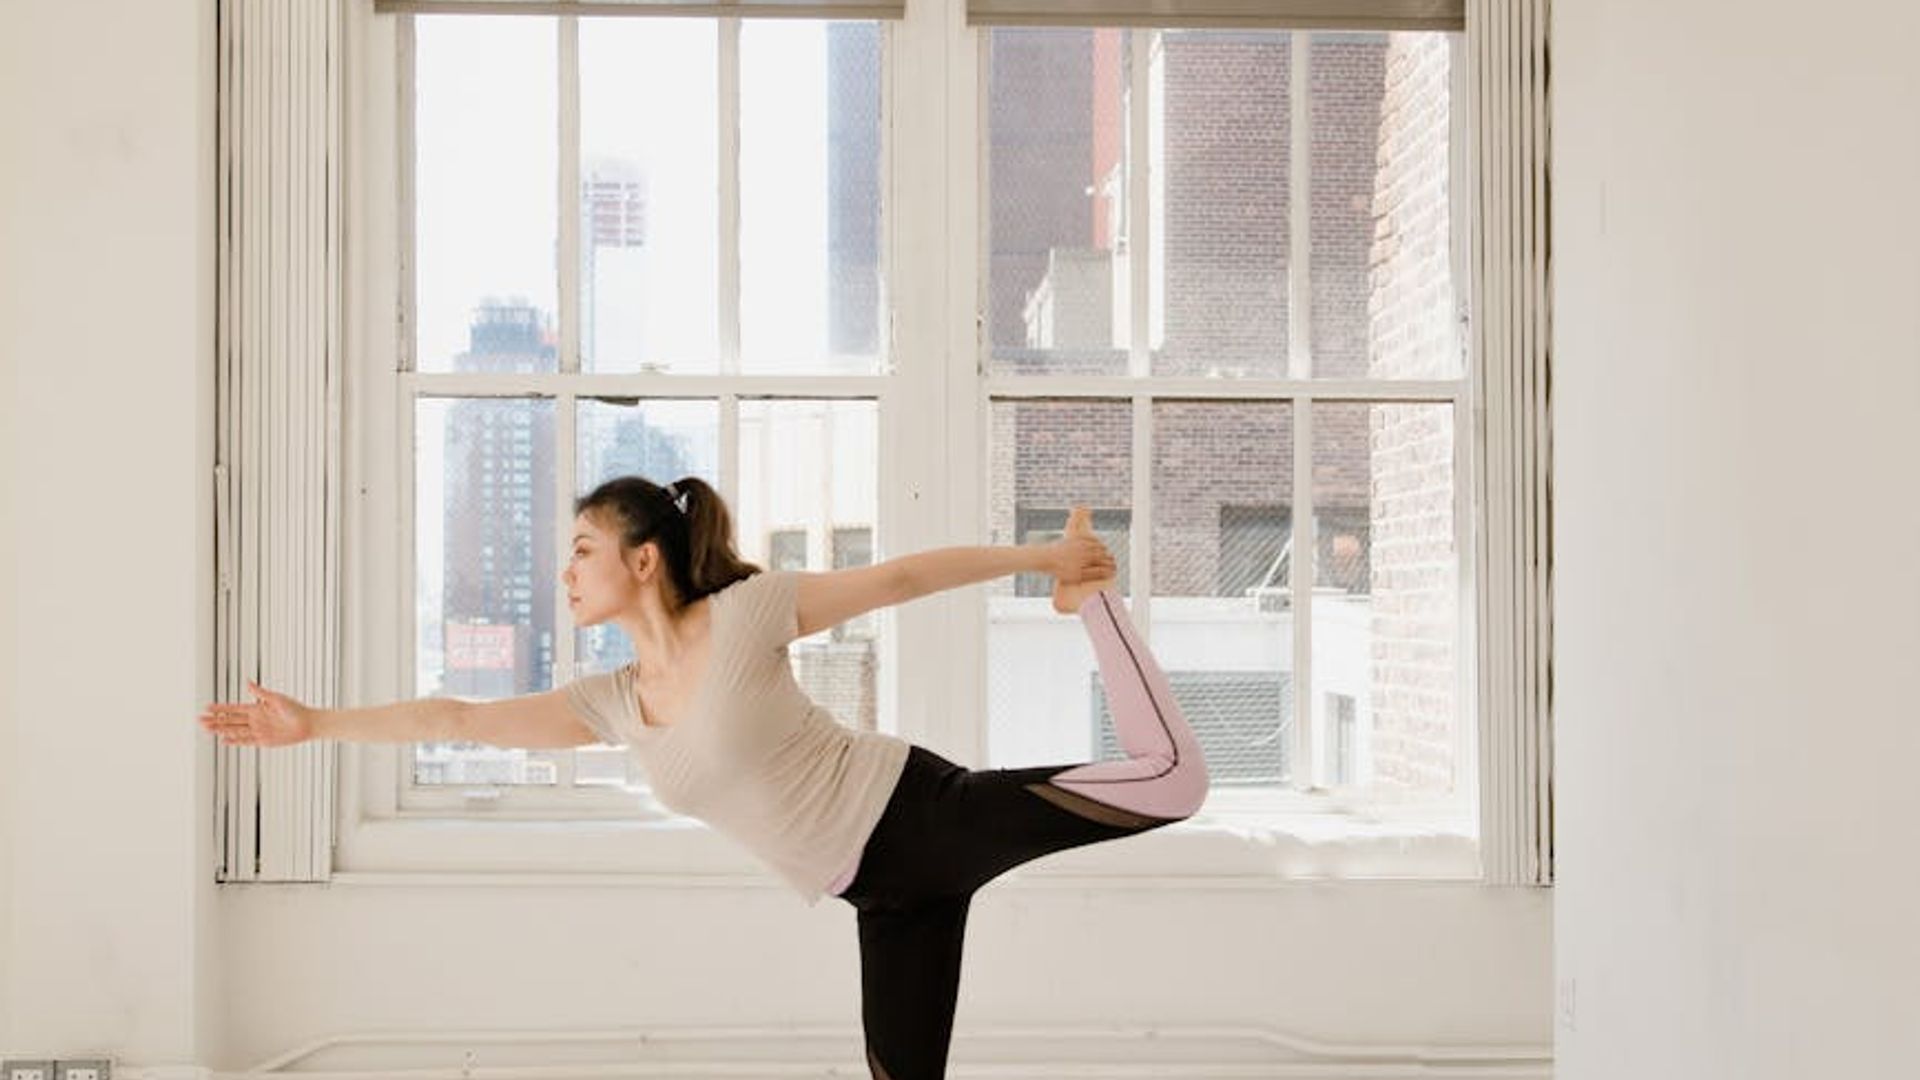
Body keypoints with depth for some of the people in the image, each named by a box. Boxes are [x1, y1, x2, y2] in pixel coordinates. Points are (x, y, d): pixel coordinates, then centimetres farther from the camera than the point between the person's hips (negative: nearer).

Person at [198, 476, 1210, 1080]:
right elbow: (463, 717, 6)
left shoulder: (745, 612, -11)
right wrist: (317, 723, 3)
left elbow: (903, 574, -5)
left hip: (929, 813, -5)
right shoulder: (613, 703, 5)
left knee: (1170, 776, -14)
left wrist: (1044, 557, -1)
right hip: (886, 890, 5)